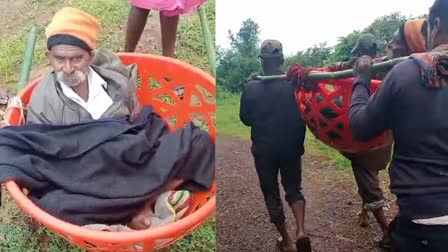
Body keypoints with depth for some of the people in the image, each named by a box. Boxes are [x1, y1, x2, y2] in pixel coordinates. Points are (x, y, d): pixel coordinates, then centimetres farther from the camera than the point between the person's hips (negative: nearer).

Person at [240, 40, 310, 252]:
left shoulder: (251, 88, -12)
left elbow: (245, 119, -1)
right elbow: (303, 116, -3)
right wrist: (299, 143, 12)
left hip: (263, 149, -1)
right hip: (291, 147, 1)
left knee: (271, 193, 14)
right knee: (293, 188, 18)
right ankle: (301, 231, -2)